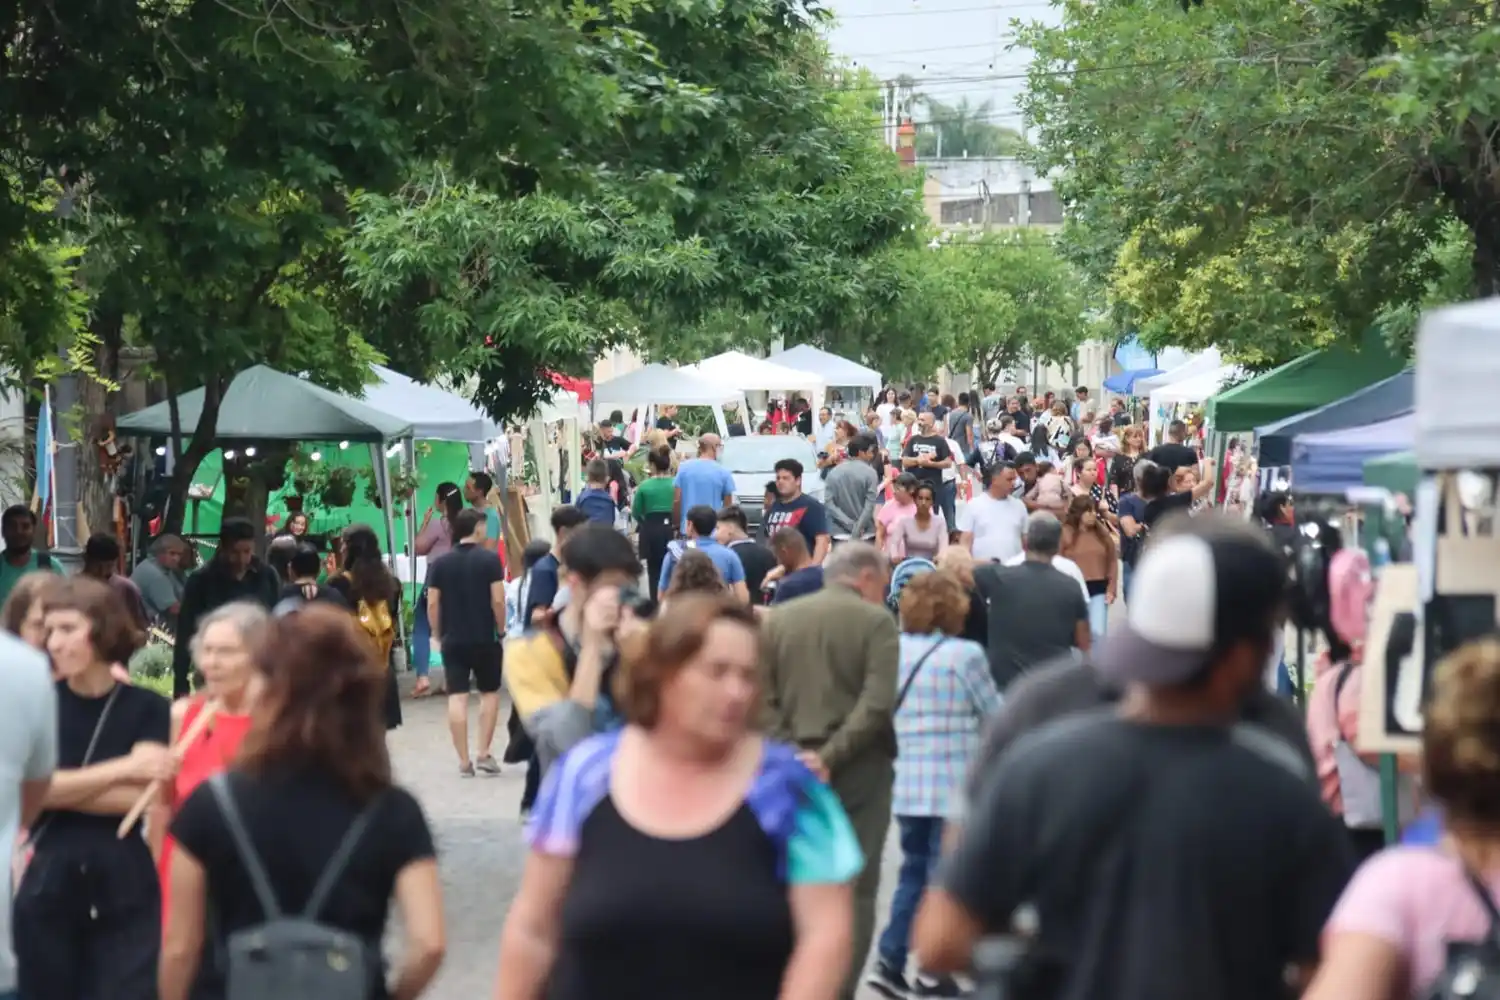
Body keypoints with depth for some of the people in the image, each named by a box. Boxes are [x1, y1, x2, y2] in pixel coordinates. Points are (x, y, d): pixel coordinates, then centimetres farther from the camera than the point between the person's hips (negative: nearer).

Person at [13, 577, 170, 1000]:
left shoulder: (148, 708, 1)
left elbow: (143, 797, -9)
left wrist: (61, 789, -11)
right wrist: (123, 767, -14)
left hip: (125, 889, -1)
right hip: (47, 885, 1)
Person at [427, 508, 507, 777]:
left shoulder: (440, 564, 3)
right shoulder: (489, 559, -6)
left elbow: (432, 604, 1)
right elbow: (498, 600, -10)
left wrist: (438, 635, 12)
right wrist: (500, 629, 3)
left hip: (452, 640, 2)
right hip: (485, 638, -2)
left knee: (457, 698, 1)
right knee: (489, 693, 13)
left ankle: (464, 761, 0)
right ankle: (484, 754, 6)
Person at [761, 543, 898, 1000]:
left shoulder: (778, 618, 6)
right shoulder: (875, 621, -7)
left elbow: (762, 696, -1)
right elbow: (877, 702, -17)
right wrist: (832, 756, -15)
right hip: (859, 770, -4)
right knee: (856, 888, 2)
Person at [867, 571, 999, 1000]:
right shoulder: (964, 654, -11)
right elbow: (994, 713, -1)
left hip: (905, 780, 5)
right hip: (954, 781, -5)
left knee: (914, 870, 15)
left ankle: (889, 960, 8)